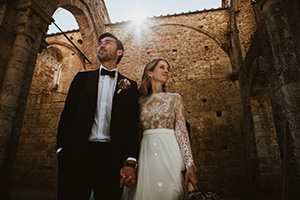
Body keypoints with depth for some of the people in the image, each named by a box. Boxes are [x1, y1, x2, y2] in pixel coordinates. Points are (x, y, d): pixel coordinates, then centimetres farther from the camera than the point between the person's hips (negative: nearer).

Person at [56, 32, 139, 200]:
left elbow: (132, 125, 3)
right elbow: (67, 115, 9)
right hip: (77, 154, 1)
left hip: (112, 158, 0)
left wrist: (131, 162, -7)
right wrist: (62, 149, -2)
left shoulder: (129, 85, 9)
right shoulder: (83, 78, 13)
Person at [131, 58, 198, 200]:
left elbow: (181, 131, -1)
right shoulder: (141, 101, 11)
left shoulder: (175, 98, 8)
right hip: (146, 154, 1)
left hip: (169, 152, 0)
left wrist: (190, 165, -9)